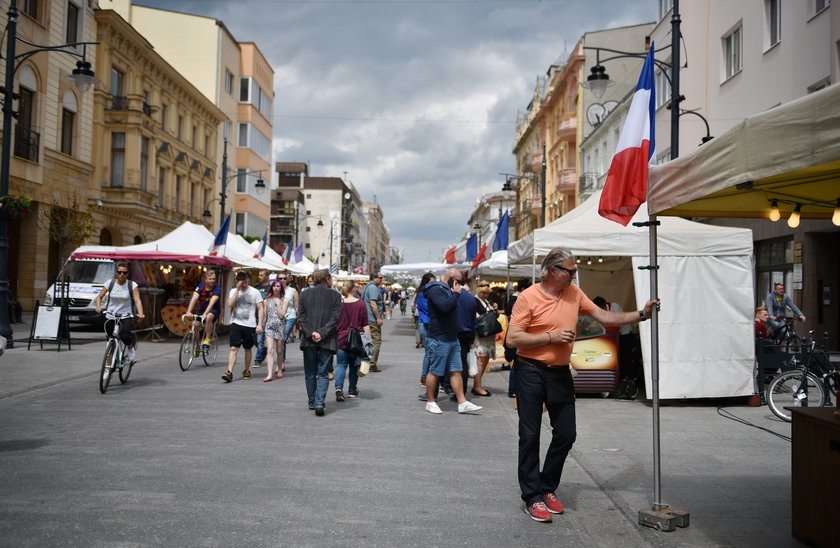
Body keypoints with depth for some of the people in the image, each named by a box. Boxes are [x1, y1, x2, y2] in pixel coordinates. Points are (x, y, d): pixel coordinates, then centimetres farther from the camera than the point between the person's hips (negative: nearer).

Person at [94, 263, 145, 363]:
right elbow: (99, 297, 8)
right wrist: (98, 307, -14)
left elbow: (137, 300, -14)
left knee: (124, 335, -27)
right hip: (110, 314, 2)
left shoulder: (132, 285, -3)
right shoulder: (110, 283, 2)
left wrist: (140, 314, -31)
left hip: (126, 315, -2)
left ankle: (131, 348, 5)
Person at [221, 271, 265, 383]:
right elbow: (230, 304, -9)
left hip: (250, 324, 0)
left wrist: (260, 324, -10)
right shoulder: (233, 291, 7)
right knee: (233, 349, -9)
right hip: (236, 323, 0)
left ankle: (247, 370, 26)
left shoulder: (254, 292, 1)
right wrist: (237, 290, -10)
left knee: (248, 349, 11)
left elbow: (261, 309, -1)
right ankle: (229, 372, -14)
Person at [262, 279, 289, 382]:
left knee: (279, 350, 8)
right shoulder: (267, 300, 8)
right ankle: (270, 374, -18)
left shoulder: (284, 301, 2)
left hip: (280, 326, -1)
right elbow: (265, 314, 14)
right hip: (269, 326, 1)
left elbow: (281, 315, -8)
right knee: (270, 349, -12)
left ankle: (279, 370, 27)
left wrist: (278, 304, -10)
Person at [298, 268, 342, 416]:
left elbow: (301, 316, -2)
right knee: (323, 374, 3)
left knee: (310, 373, 15)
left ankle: (312, 402, 23)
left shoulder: (305, 294, 5)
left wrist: (311, 333, -8)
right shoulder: (335, 295, -1)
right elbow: (335, 318, -9)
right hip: (327, 341, -2)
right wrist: (322, 334, -11)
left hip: (308, 340, 2)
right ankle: (319, 403, -10)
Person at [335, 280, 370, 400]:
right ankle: (352, 391, 23)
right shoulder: (361, 304, -5)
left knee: (341, 364, 4)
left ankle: (339, 387, -18)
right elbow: (365, 325, -4)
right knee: (354, 366, 14)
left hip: (341, 340, 0)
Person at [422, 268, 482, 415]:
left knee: (456, 371, 7)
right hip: (439, 340, -10)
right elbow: (445, 306, -28)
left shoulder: (448, 291, 19)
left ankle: (462, 403, 9)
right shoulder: (436, 290, -13)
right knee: (434, 372, 1)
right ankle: (430, 402, 13)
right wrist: (455, 293, -18)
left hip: (453, 340, 10)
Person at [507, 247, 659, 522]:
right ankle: (532, 497, 10)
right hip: (531, 371, -6)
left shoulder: (574, 293, 7)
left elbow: (604, 317, 11)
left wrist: (640, 315, 3)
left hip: (560, 373, 6)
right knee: (530, 435, 0)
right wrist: (552, 337, -18)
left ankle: (548, 488, 26)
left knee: (566, 434, 8)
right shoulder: (528, 297, -11)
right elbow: (513, 337, -15)